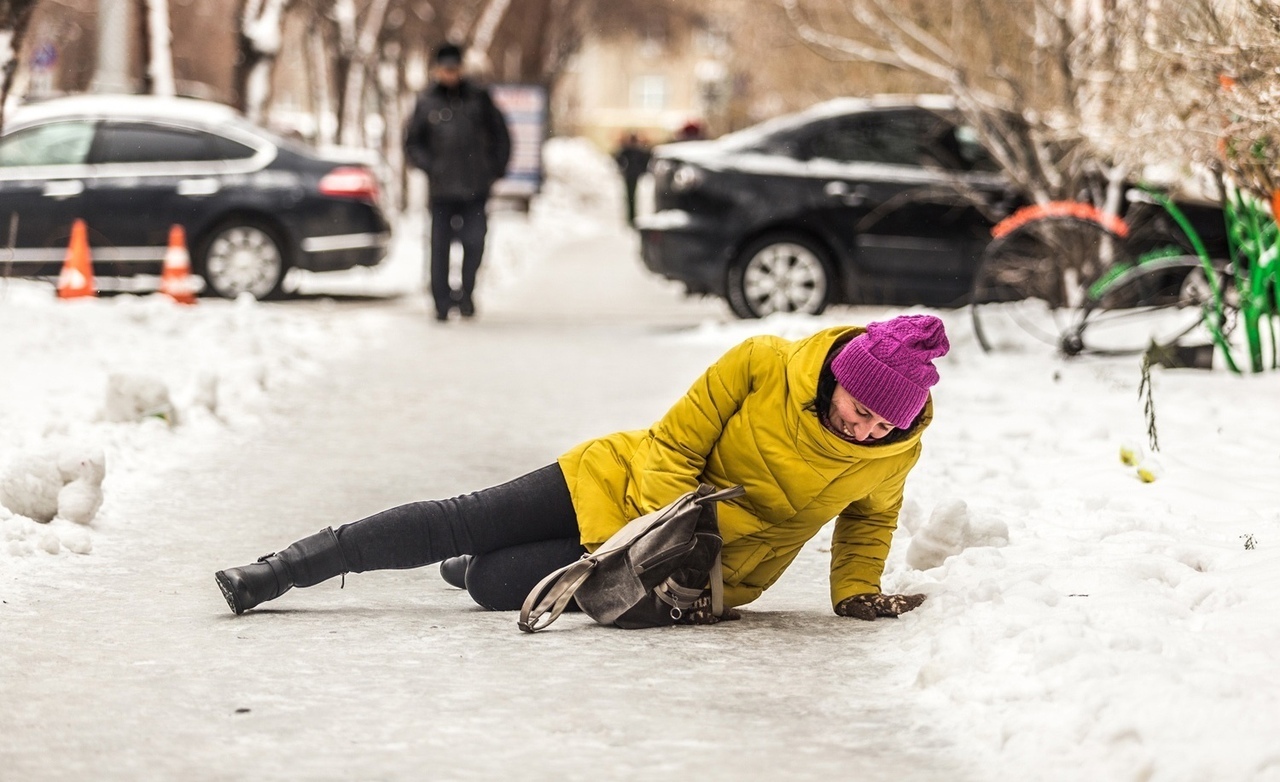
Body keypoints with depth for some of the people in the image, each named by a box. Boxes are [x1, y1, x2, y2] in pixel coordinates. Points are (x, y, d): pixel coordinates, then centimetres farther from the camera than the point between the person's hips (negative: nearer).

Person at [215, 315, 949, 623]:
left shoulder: (893, 455, -16)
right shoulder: (764, 365, -22)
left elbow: (867, 522, 8)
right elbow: (675, 446, -15)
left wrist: (856, 591, -6)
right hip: (631, 484, 0)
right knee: (465, 522, -6)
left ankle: (466, 569, 17)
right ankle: (282, 572, 7)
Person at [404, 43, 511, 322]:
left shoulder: (478, 98, 6)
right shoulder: (426, 103, 4)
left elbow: (500, 134, 14)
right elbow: (412, 144, 9)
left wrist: (496, 169, 7)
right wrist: (430, 166, -5)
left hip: (475, 187, 0)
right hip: (441, 190, 0)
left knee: (475, 241, -9)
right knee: (440, 246, 1)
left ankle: (466, 291, 11)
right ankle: (442, 301, 10)